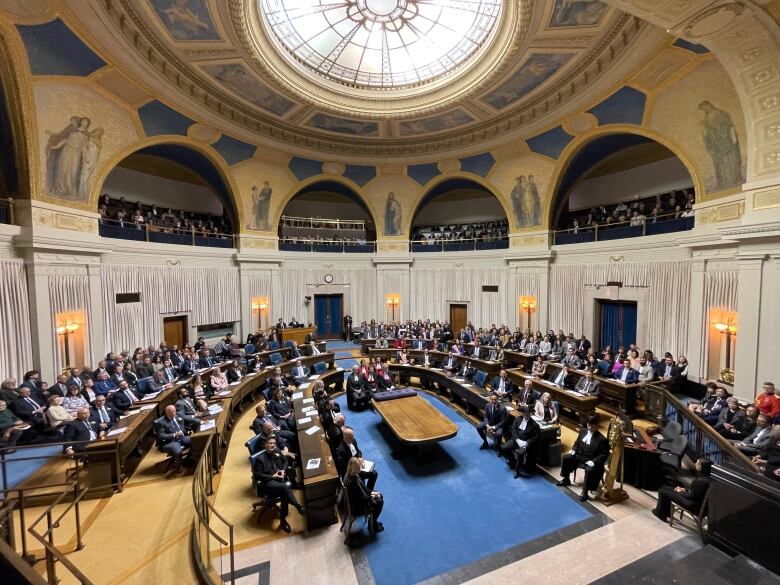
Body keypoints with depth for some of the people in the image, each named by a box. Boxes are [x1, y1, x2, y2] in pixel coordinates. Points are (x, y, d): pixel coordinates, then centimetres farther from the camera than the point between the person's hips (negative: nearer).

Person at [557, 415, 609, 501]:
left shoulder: (602, 439, -16)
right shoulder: (583, 431, 3)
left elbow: (604, 454, -14)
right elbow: (577, 442, 17)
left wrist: (594, 461, -24)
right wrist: (573, 449, 0)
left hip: (590, 461, -7)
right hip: (579, 456, 7)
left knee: (589, 470, -34)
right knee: (565, 458, -3)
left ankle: (585, 492, -15)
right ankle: (566, 480, 16)